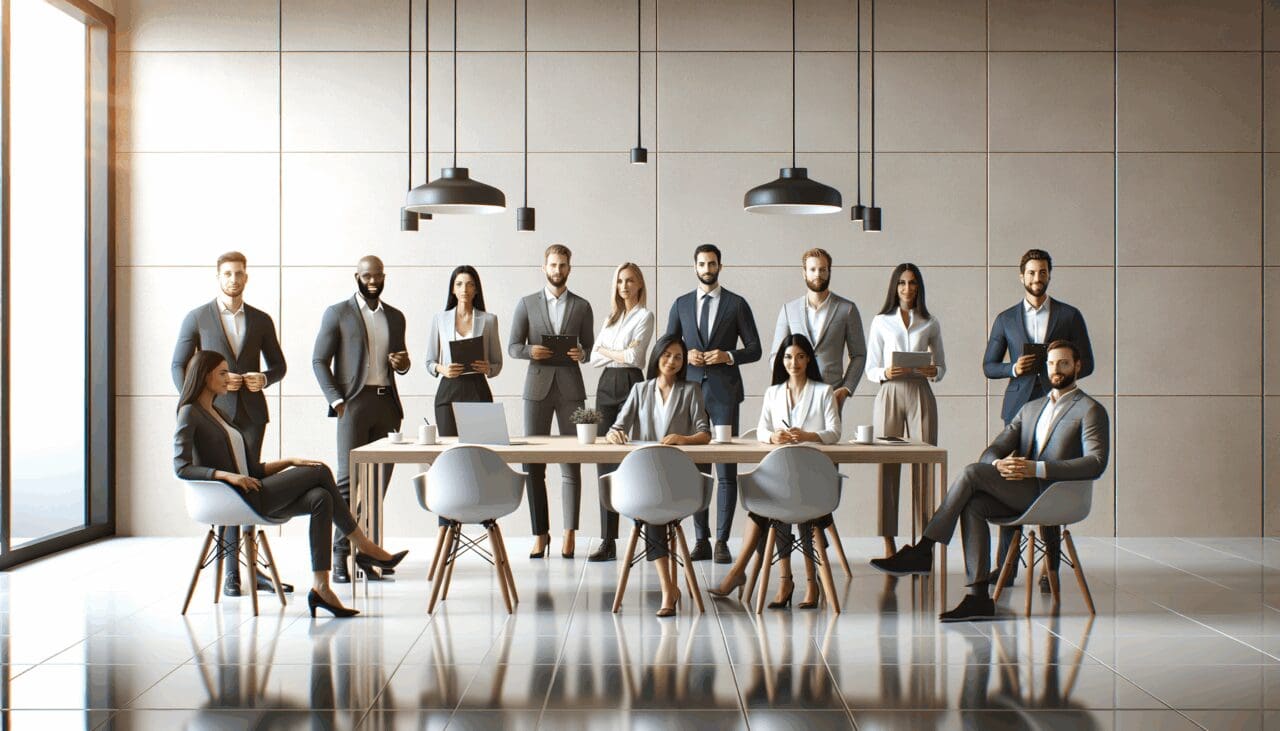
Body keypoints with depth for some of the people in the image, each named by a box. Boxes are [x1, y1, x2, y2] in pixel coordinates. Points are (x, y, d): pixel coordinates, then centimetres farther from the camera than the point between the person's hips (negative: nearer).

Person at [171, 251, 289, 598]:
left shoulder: (261, 320, 11)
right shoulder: (197, 318, 4)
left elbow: (278, 364, 17)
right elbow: (178, 367, 3)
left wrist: (264, 378, -4)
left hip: (251, 412, 2)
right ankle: (232, 570, 3)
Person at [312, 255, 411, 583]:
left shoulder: (395, 317, 17)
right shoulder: (338, 313, 3)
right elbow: (319, 360, 0)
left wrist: (403, 363, 1)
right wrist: (336, 400, -10)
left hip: (387, 402, 5)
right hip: (354, 402, -5)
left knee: (379, 479, 3)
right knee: (349, 479, -8)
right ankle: (340, 557, -4)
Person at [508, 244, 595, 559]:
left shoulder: (582, 306, 10)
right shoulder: (527, 304, 9)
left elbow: (589, 347, 13)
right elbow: (512, 347, 7)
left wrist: (582, 353, -10)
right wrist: (530, 350, -14)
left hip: (570, 388, 0)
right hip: (538, 387, 0)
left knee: (571, 463, -1)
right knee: (533, 463, -1)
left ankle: (569, 533, 4)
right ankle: (540, 532, 8)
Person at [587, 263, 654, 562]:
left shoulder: (644, 316, -1)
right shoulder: (611, 317, 18)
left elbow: (633, 357, -12)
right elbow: (594, 357, 11)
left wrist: (606, 350, 2)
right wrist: (619, 353, -5)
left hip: (630, 383, -6)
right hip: (606, 384, 6)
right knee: (605, 461, 2)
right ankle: (607, 540, 4)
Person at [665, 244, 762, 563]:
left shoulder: (737, 304, 6)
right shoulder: (681, 304, 12)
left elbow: (755, 349, 5)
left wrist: (728, 355, -12)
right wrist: (685, 355, -6)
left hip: (724, 390, -2)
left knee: (727, 469, -5)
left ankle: (722, 541, -2)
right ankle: (701, 539, 9)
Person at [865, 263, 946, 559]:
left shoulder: (930, 324, 12)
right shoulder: (881, 322, 9)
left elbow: (942, 366, 15)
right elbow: (870, 370, 8)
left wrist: (933, 371, -8)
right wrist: (886, 373, -14)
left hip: (920, 395, 1)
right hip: (889, 394, -1)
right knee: (887, 466, -5)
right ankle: (889, 543, -2)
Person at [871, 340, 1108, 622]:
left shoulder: (1090, 411, 4)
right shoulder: (1030, 408, 25)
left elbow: (1096, 462, -12)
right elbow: (993, 449, 17)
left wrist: (1037, 468, -22)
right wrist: (998, 463, -11)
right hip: (1022, 492, 6)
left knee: (972, 473, -23)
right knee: (973, 506, -26)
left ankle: (922, 551, -20)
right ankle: (978, 597, -29)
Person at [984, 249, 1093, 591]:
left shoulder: (1070, 316, 10)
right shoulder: (1006, 319, 13)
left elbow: (1086, 364, 9)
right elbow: (989, 366, 14)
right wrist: (1013, 368, -7)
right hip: (1018, 407, 1)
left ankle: (1051, 569, 2)